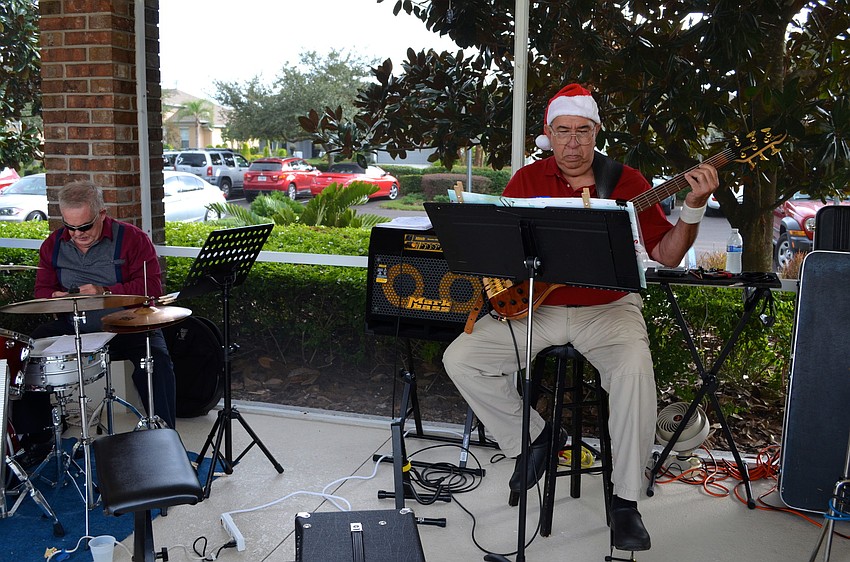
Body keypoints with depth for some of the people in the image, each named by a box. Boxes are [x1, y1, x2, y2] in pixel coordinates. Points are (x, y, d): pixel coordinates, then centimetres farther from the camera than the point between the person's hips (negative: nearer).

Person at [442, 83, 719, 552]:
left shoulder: (626, 180, 2)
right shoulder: (527, 180, 5)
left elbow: (667, 255, 0)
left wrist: (694, 208, -16)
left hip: (607, 307, -2)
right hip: (534, 306, 3)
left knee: (634, 366, -34)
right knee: (459, 358, -12)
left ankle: (626, 500, -16)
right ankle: (533, 438, 8)